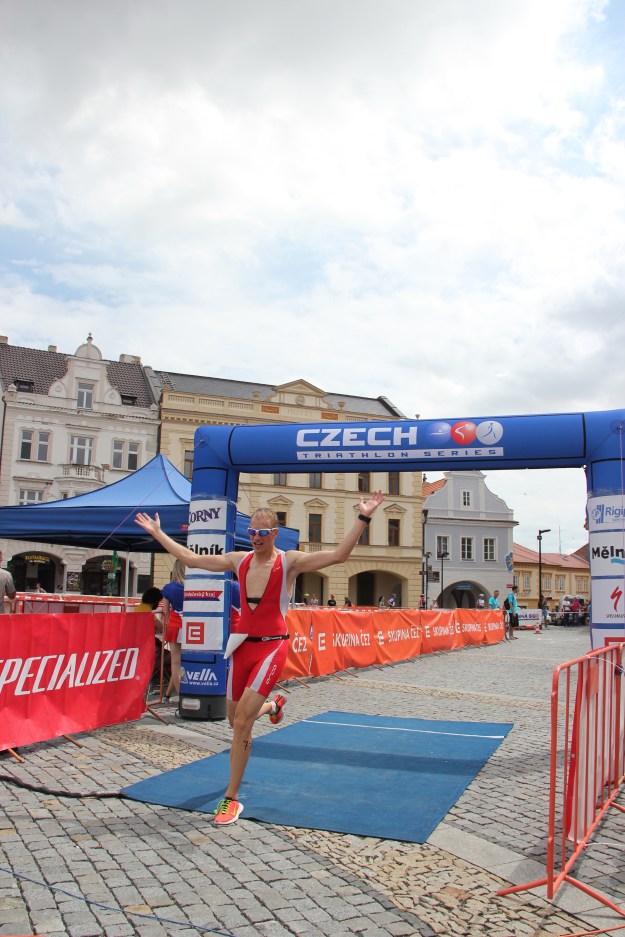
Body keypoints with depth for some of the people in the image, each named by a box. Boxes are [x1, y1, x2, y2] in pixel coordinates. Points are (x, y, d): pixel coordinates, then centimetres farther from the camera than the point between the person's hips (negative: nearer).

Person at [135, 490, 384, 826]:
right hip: (243, 644, 5)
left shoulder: (290, 561, -9)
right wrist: (157, 533, 13)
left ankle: (231, 799, 2)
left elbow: (338, 555, -19)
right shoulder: (239, 560, 4)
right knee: (237, 720, 16)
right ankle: (272, 705, 52)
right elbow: (190, 559, 12)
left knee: (241, 722, -13)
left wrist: (363, 518, -27)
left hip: (272, 647, -5)